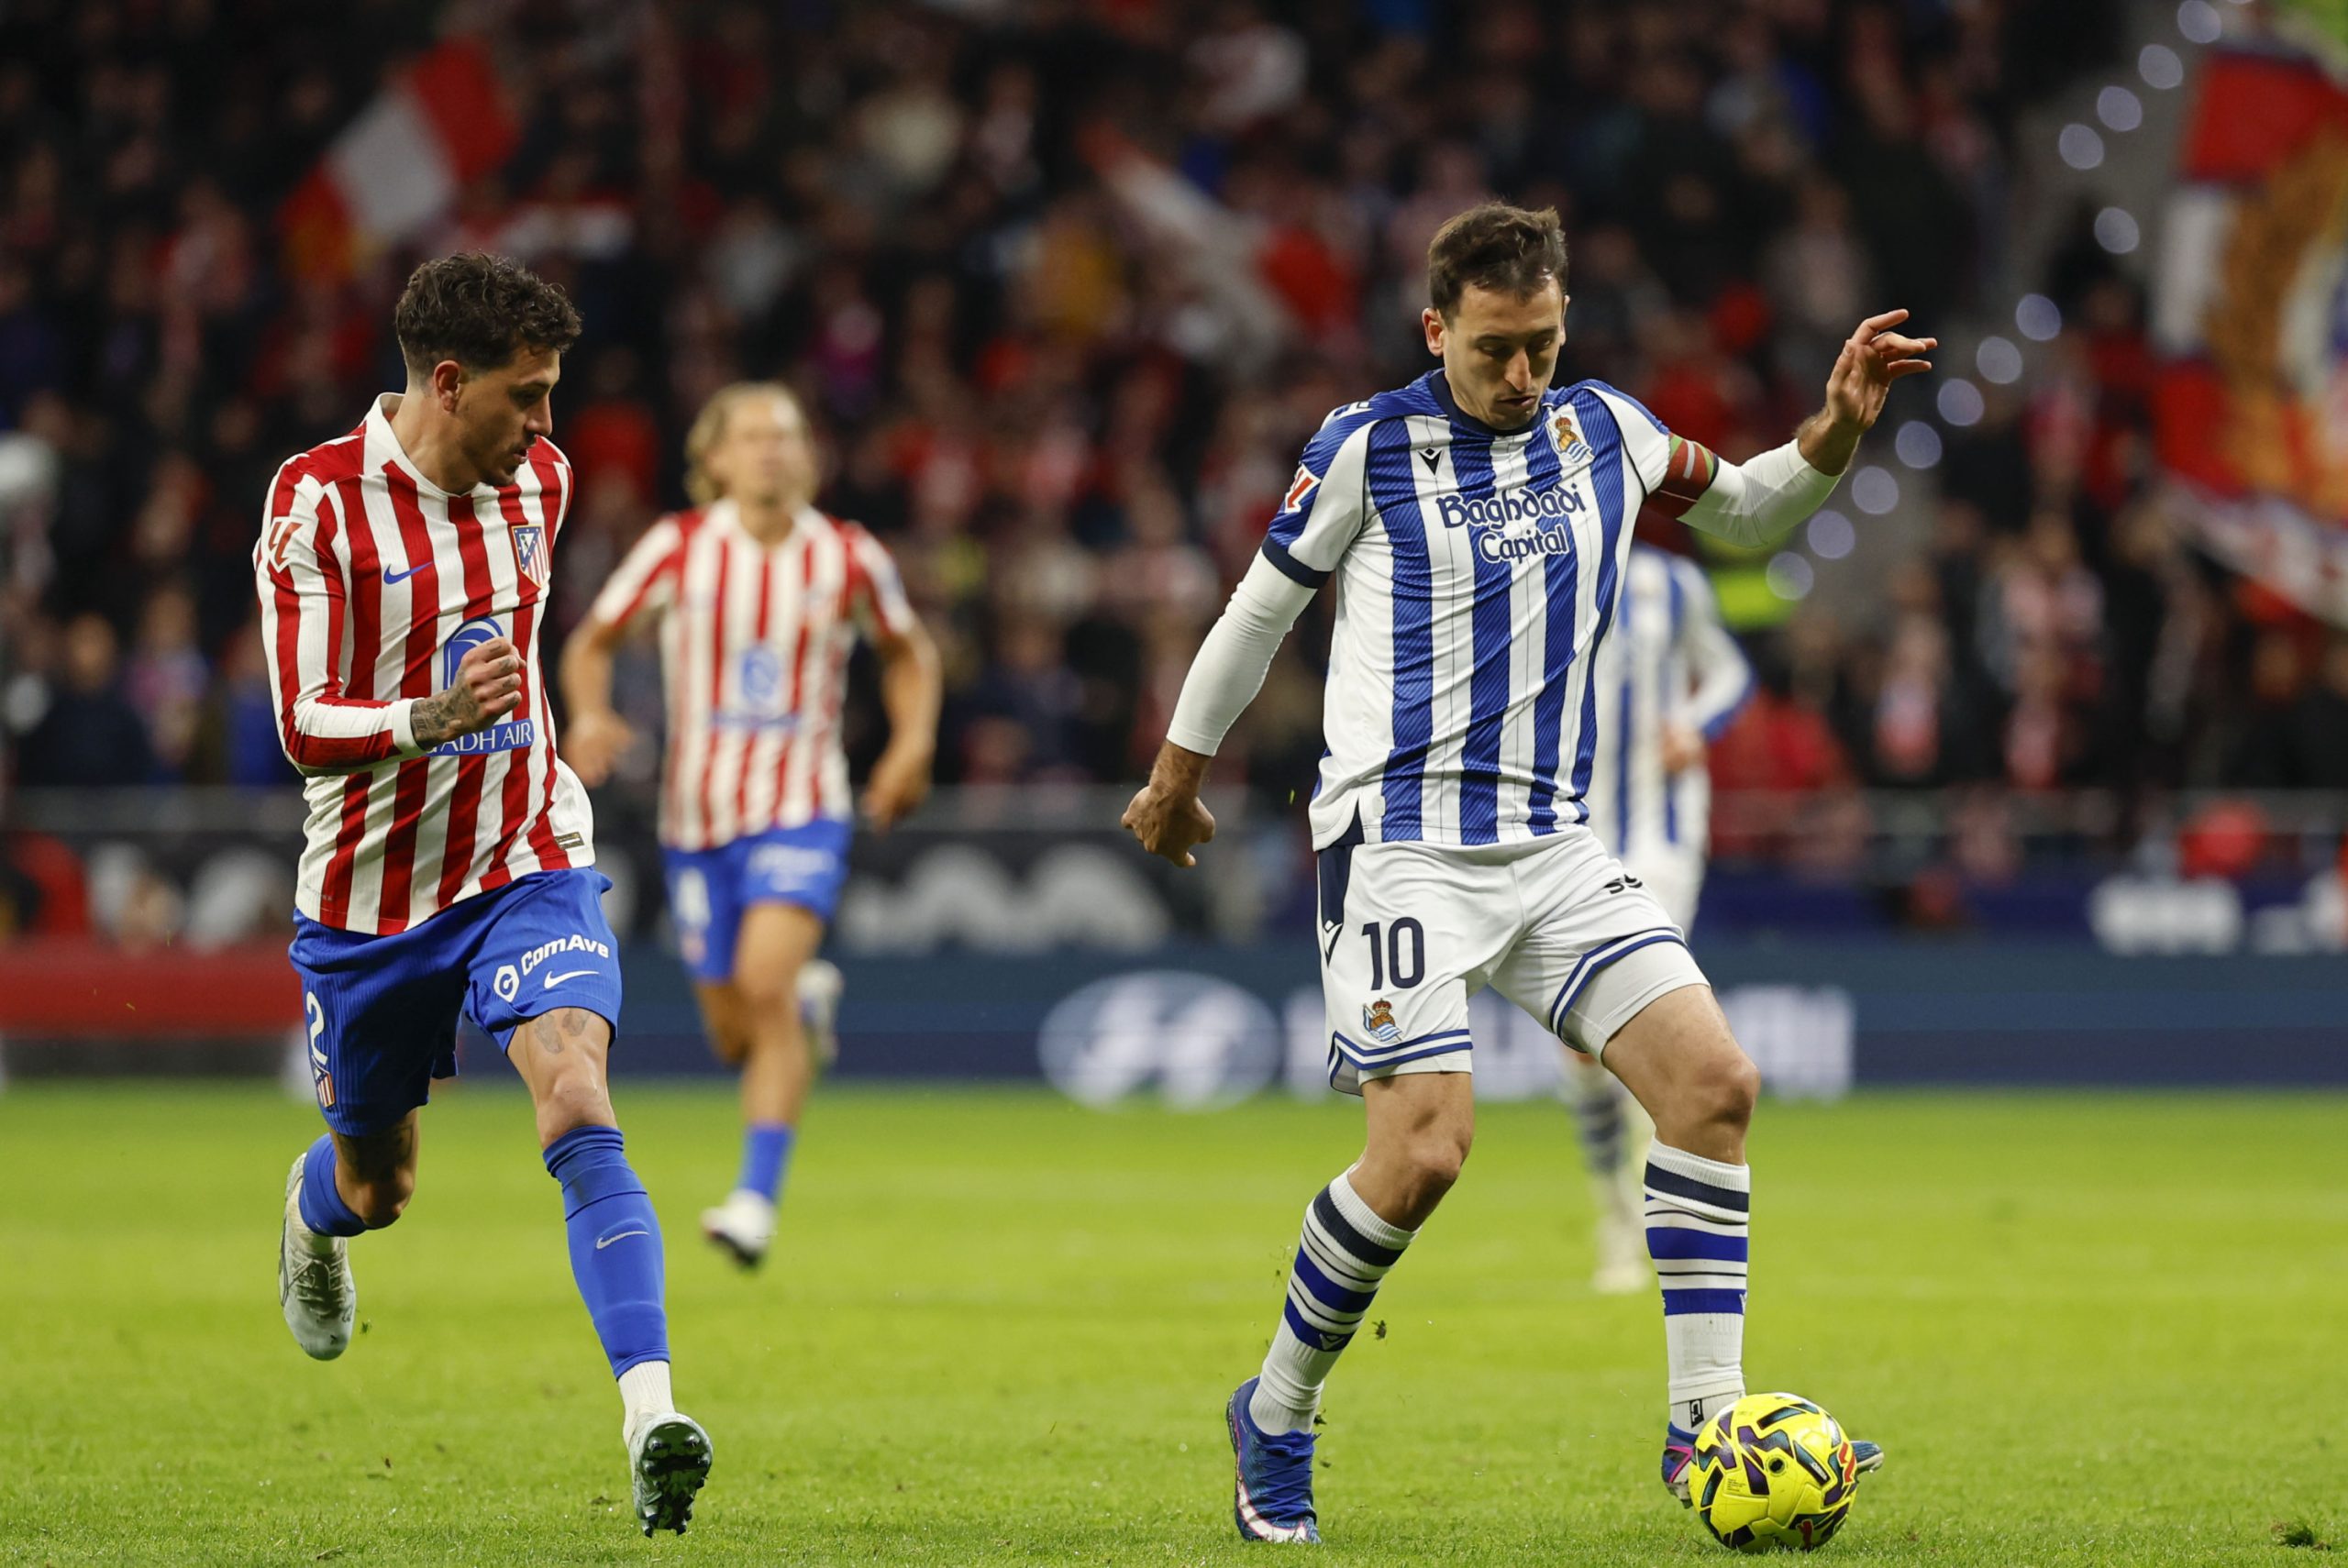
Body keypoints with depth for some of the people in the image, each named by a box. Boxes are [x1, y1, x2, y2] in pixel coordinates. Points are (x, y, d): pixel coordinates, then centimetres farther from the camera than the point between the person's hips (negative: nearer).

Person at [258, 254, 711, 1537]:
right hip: (370, 891, -2)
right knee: (375, 1184, 15)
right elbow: (304, 728, -19)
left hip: (526, 865, 2)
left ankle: (649, 1418, -32)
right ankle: (314, 1211, 55)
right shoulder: (317, 502, -15)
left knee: (578, 1107, -23)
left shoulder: (536, 478, 1)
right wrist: (429, 722, -36)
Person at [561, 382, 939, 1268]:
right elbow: (593, 640, 7)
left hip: (802, 807, -2)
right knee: (736, 1039, 6)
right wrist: (590, 716, -14)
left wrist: (912, 743, -1)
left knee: (766, 981, -25)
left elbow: (908, 653, 16)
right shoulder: (678, 548, -4)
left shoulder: (848, 558, -2)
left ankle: (758, 1197, -22)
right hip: (698, 813, 2)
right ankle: (809, 1001, 45)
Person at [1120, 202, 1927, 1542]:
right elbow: (1261, 609, 9)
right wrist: (1178, 778, 18)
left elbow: (1748, 509, 26)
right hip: (1404, 840, -5)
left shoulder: (1603, 430, 10)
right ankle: (1276, 1419, 4)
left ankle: (1707, 1426, -6)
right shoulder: (1367, 448, -3)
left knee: (1715, 1082, -12)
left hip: (1554, 847, 5)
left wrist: (1836, 430, 7)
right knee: (1426, 1151, -18)